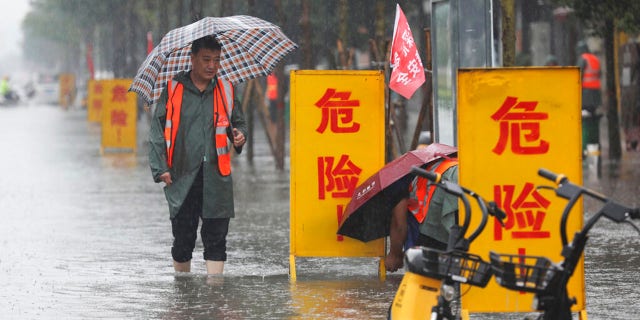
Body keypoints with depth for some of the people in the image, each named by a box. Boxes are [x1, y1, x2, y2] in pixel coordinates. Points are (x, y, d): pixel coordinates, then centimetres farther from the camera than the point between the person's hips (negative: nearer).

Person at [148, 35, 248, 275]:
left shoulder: (225, 91, 10)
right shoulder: (173, 89, 4)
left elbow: (238, 121, 22)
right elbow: (157, 131, 3)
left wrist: (239, 134, -2)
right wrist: (160, 168, -6)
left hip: (216, 177, 1)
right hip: (182, 178, -1)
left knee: (215, 238, -4)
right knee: (183, 239, 4)